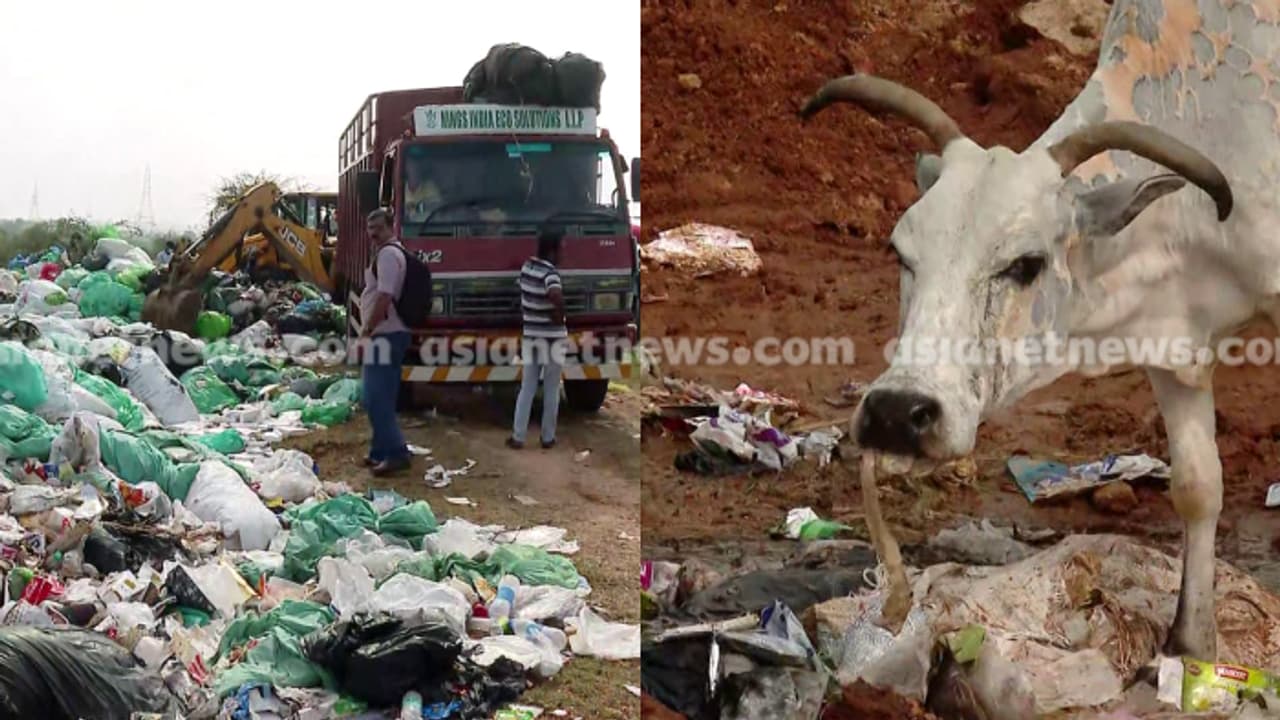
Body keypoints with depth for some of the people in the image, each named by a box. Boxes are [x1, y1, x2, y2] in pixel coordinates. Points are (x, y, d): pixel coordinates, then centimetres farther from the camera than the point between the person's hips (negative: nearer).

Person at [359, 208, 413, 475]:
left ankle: (396, 453, -10)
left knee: (378, 398, -11)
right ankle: (381, 451, 20)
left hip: (384, 335, -11)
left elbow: (384, 297, -23)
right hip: (386, 334, 11)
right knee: (379, 398, 14)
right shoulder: (390, 253, 19)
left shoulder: (387, 254, -14)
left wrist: (366, 330, -19)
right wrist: (369, 331, 22)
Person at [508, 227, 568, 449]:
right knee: (551, 391, 8)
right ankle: (548, 438, 15)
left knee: (527, 389, 11)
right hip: (552, 338, -6)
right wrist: (559, 316, -21)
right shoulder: (550, 273, -19)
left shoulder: (526, 267, 4)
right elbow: (557, 297, -38)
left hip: (530, 336, 6)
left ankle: (518, 437, 7)